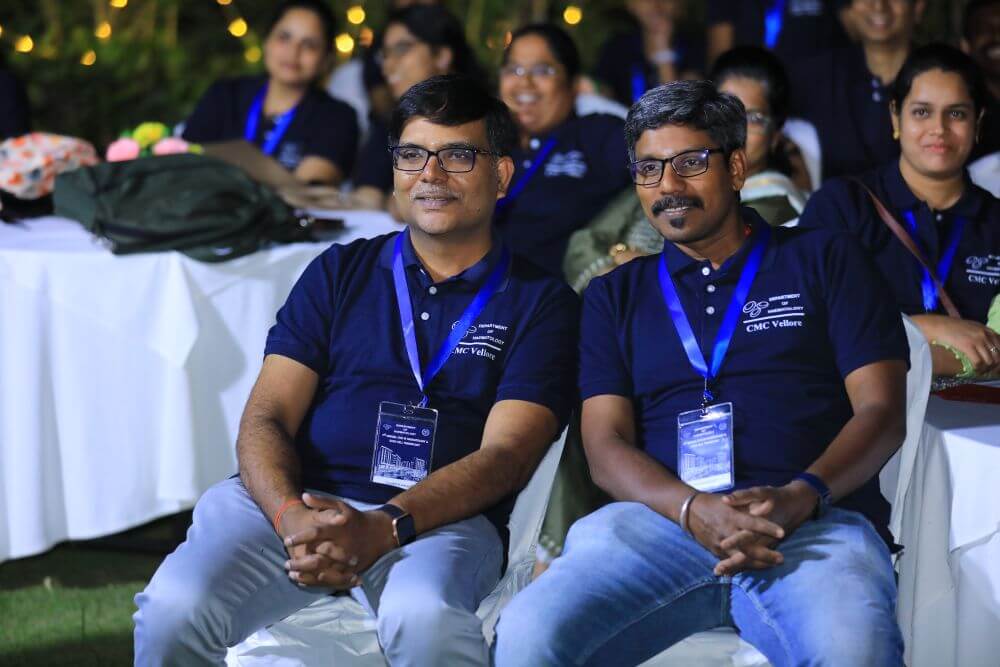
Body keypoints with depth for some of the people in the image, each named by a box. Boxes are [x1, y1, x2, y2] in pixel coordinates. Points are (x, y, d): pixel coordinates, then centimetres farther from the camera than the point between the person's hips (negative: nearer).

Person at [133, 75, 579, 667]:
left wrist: (384, 529, -20)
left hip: (438, 521, -3)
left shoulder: (541, 303, 10)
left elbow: (504, 455, -3)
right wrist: (291, 517, -15)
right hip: (295, 500, 3)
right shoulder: (341, 272, 18)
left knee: (425, 619, -39)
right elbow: (266, 417, 9)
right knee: (174, 608, -26)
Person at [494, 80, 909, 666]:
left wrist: (799, 497, -13)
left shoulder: (825, 260, 19)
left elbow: (881, 412, 9)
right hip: (659, 521, 3)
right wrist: (696, 509, -11)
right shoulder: (615, 296, 25)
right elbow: (605, 445, 12)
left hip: (814, 523, -2)